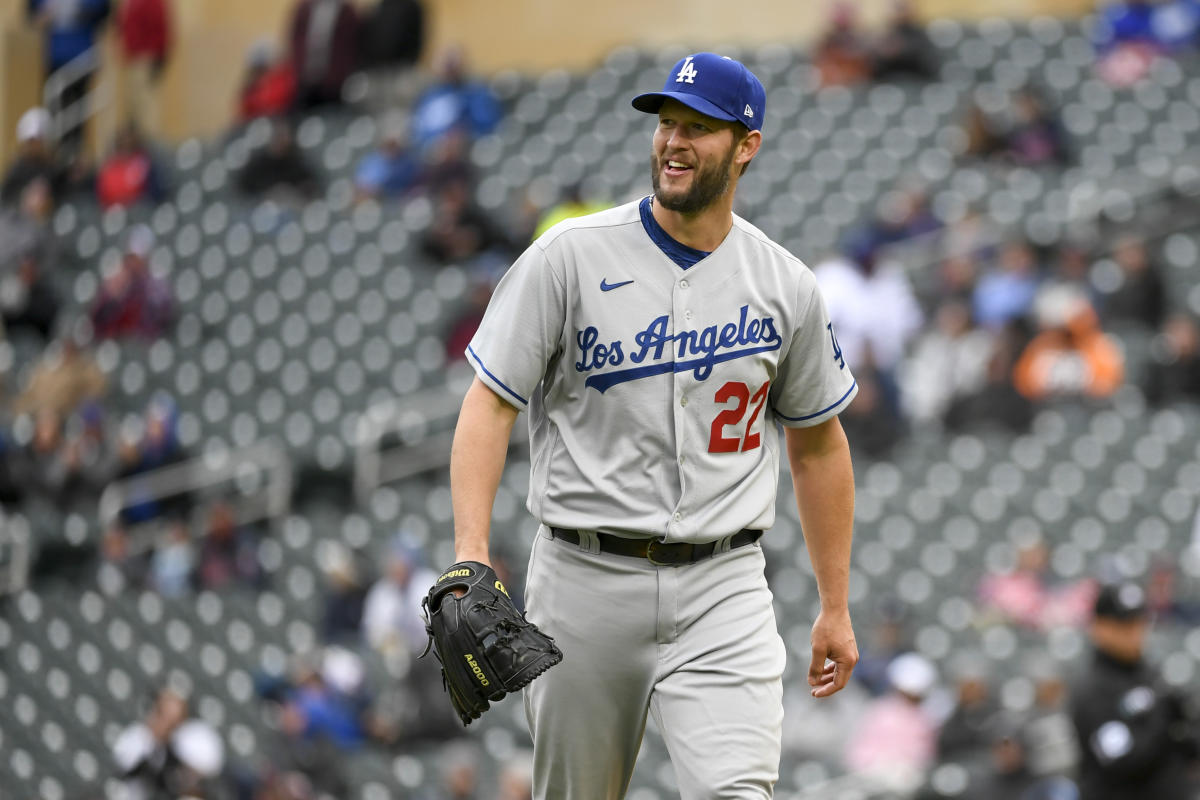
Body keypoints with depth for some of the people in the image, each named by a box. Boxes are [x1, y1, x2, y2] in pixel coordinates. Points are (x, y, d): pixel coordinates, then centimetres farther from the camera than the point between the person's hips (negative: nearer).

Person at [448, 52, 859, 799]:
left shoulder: (787, 287, 4)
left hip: (723, 588, 1)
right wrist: (471, 560, -17)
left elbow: (818, 444, 15)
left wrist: (836, 607, 15)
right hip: (587, 581, 0)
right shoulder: (571, 256, -3)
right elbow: (490, 404, -5)